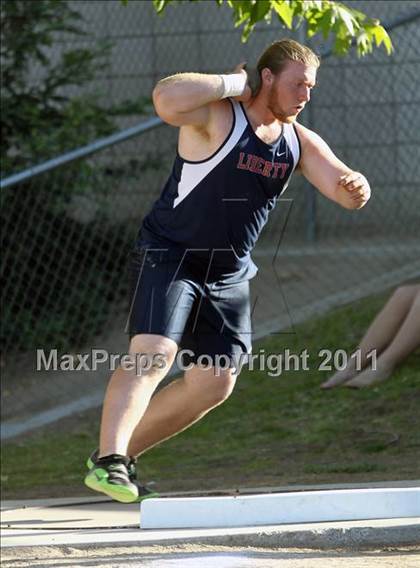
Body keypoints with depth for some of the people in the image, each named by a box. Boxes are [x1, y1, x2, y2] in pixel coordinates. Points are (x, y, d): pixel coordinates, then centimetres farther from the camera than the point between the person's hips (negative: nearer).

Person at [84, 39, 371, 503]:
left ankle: (124, 452, 17)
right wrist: (234, 83, -26)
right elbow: (167, 98, -38)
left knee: (214, 384, 5)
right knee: (153, 354, -25)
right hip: (169, 256, -7)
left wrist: (356, 188, -26)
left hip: (229, 276, 7)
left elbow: (347, 193, 0)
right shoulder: (218, 116, -17)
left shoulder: (300, 143, 4)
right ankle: (106, 462, -30)